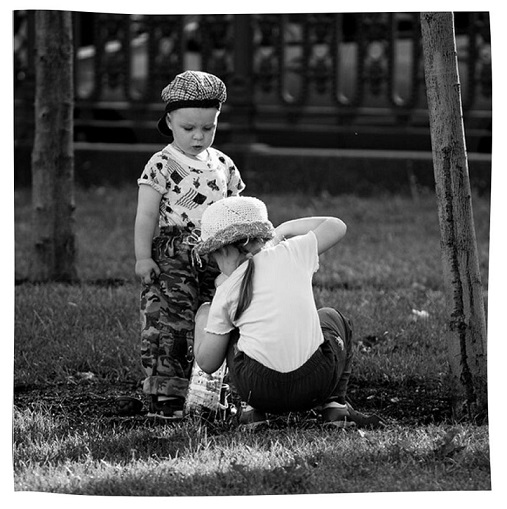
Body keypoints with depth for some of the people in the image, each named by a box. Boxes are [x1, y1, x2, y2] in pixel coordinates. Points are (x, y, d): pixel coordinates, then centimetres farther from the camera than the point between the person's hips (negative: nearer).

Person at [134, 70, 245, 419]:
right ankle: (165, 395, -5)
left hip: (215, 259, 5)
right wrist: (143, 257, -12)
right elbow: (146, 216, -6)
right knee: (168, 327, -9)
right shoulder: (162, 166, -4)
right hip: (171, 260, -5)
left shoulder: (223, 165, 12)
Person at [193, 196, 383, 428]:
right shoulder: (290, 253, 4)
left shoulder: (226, 292, 3)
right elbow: (336, 226, 21)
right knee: (331, 319, 34)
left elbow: (207, 363, 9)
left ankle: (252, 410, 18)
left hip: (259, 390, -1)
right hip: (316, 382, 1)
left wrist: (202, 318, 26)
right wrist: (284, 229, 29)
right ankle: (335, 405, 21)